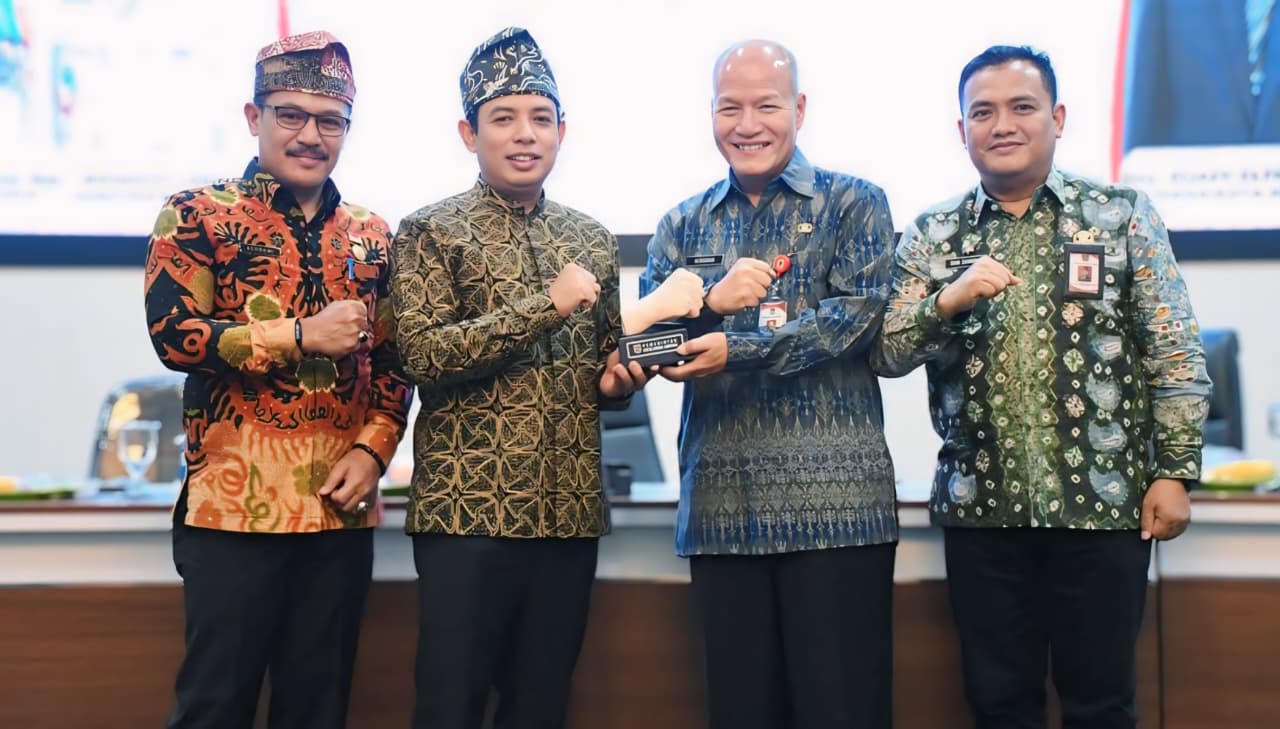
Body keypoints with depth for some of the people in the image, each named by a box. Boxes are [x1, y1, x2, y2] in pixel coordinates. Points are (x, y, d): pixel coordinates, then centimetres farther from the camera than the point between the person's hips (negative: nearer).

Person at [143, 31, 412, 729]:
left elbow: (395, 362, 12)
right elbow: (173, 335, -12)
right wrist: (303, 334, -15)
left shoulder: (372, 234, 11)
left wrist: (372, 448, -4)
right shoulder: (196, 215, 0)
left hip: (341, 507, 4)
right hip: (234, 506, -4)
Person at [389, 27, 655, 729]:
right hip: (467, 510, -4)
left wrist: (617, 381, -1)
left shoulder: (591, 239, 13)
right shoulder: (430, 232, -2)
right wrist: (547, 304, -17)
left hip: (570, 511, 5)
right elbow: (424, 355, -15)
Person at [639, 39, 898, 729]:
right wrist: (711, 300, -15)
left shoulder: (854, 203, 5)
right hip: (720, 506, 4)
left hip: (834, 499, -3)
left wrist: (737, 349, -17)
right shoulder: (682, 226, 14)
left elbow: (859, 313, -10)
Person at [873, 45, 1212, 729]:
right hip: (982, 505, 2)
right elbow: (887, 355, -1)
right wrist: (947, 301, -19)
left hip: (1105, 501, -1)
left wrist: (1174, 471, -4)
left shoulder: (1123, 215, 3)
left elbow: (1175, 353, 2)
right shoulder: (930, 235, 6)